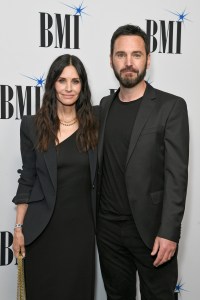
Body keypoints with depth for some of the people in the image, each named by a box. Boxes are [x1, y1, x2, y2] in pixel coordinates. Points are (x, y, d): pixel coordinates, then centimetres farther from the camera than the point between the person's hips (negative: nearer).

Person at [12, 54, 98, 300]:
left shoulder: (93, 124, 1)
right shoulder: (32, 125, -3)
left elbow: (99, 178, 6)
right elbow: (27, 180, 1)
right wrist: (19, 227, -1)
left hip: (81, 226, 1)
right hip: (43, 228, -1)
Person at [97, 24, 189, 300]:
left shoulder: (171, 106, -8)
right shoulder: (105, 105, 8)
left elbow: (176, 174, -12)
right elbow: (100, 166, 11)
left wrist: (168, 232, -17)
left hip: (151, 227, -4)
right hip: (108, 226, 5)